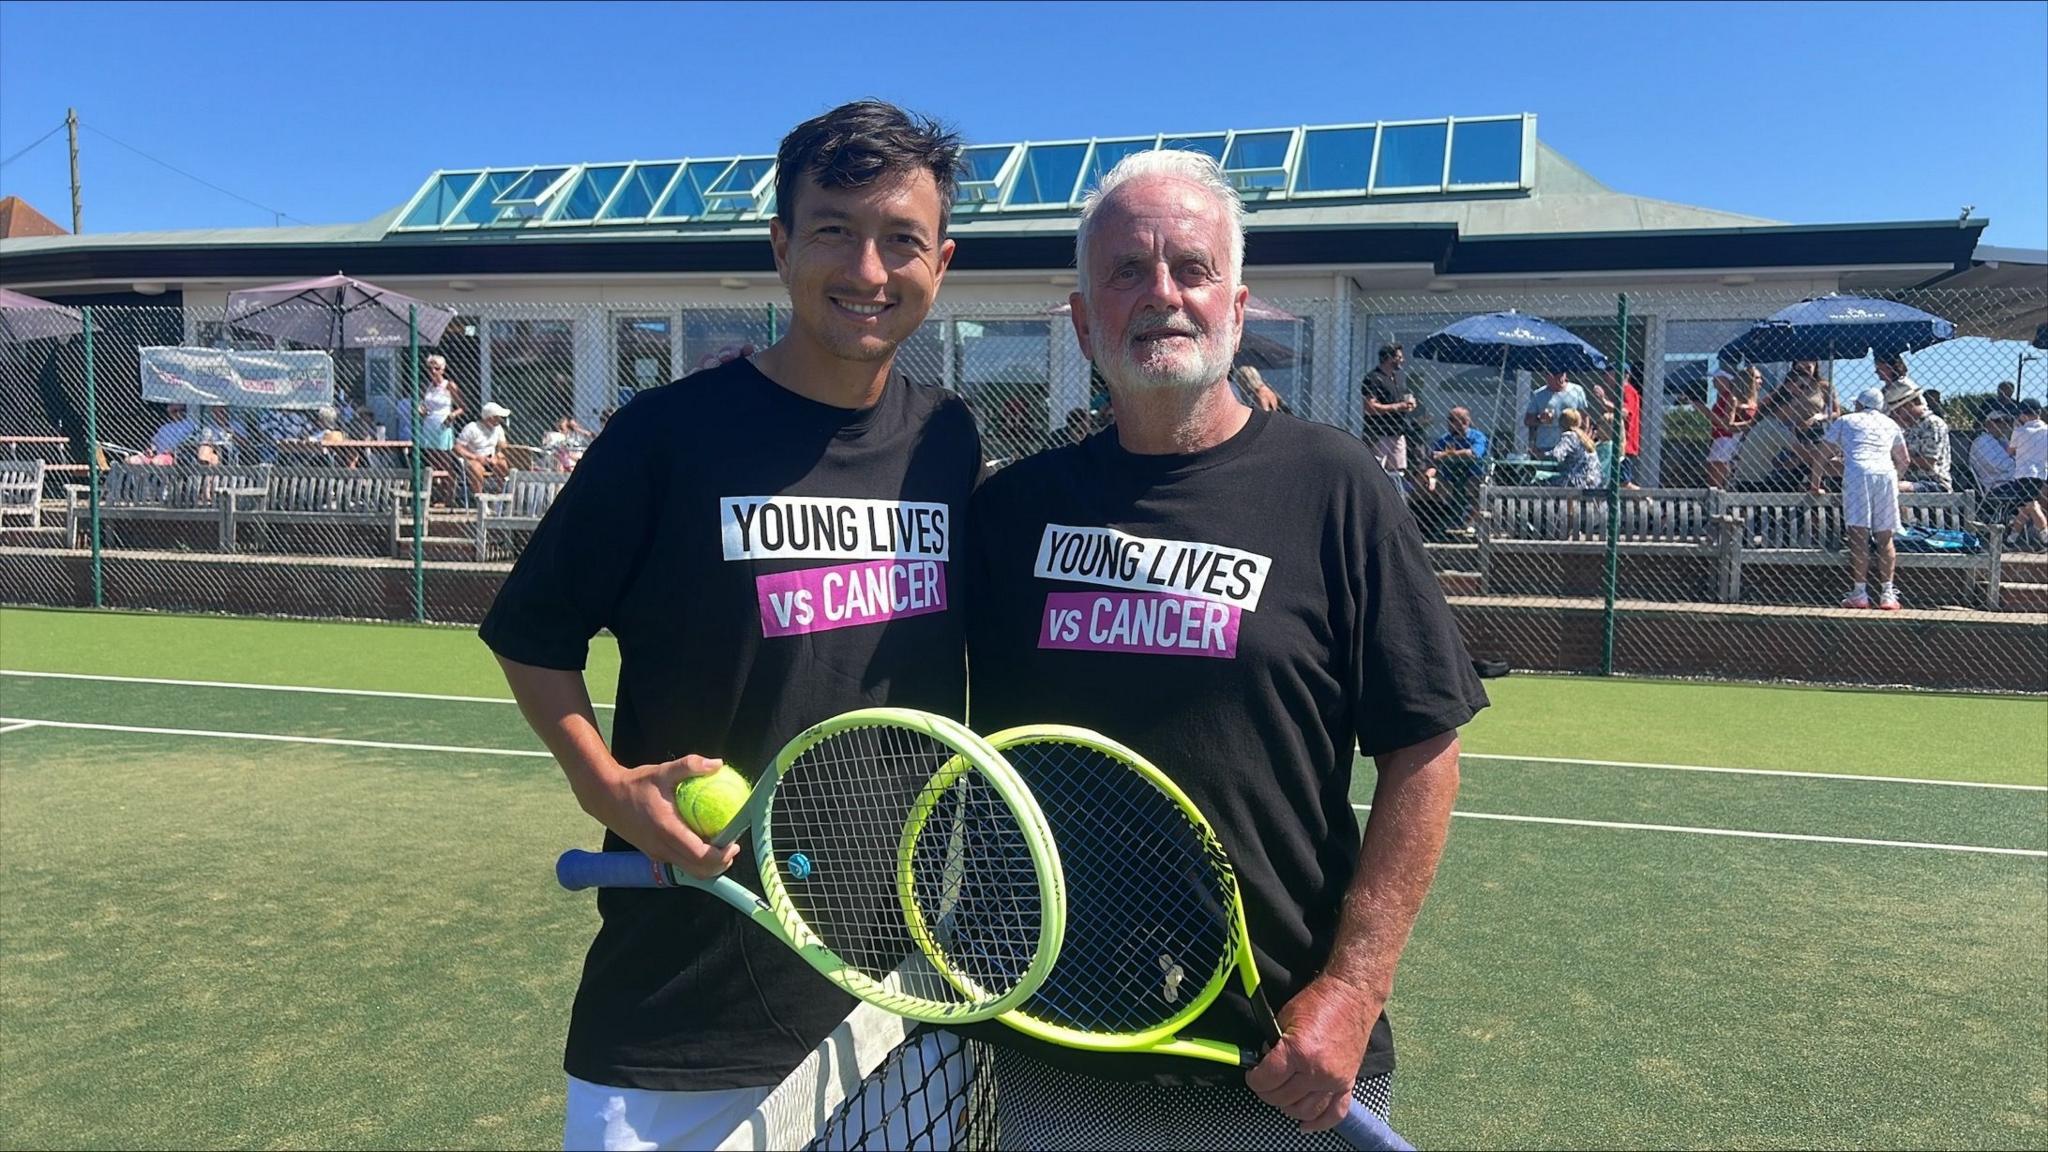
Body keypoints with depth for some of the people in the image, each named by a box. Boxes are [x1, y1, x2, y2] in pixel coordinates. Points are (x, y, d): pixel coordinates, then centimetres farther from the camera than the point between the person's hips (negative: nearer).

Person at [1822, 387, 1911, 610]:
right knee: (1885, 538, 5)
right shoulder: (1890, 423, 27)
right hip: (1886, 474, 3)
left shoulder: (1845, 421, 20)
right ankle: (1887, 594, 2)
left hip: (1857, 473, -3)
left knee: (1858, 537, -8)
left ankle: (1859, 593, -12)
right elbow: (1904, 460, 31)